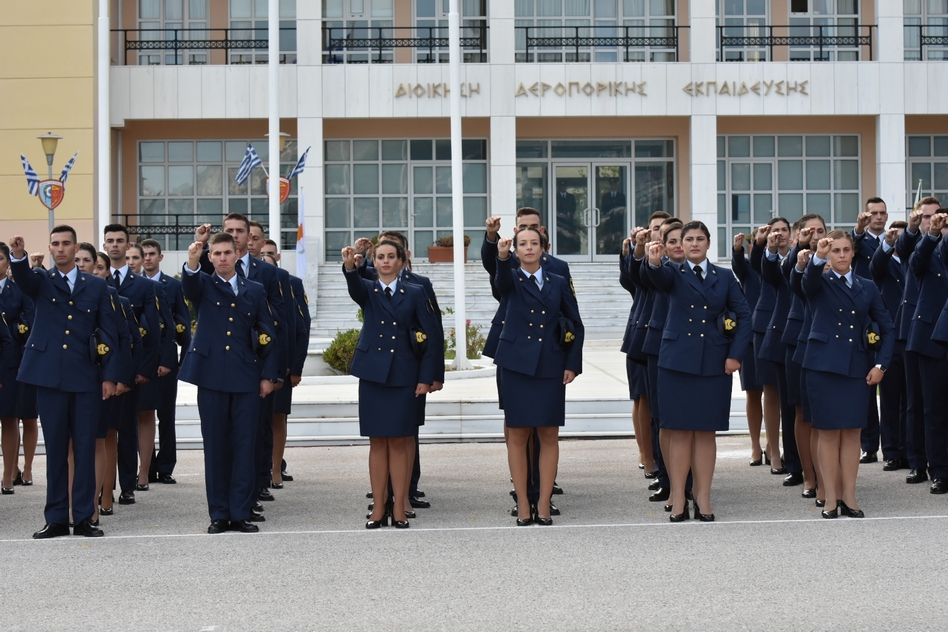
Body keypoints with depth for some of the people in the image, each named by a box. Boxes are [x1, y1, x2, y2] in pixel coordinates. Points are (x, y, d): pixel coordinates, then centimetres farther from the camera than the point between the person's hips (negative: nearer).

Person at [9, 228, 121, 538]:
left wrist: (111, 375, -1)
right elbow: (23, 278, -17)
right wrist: (18, 256, -39)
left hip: (86, 378, 0)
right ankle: (56, 518, 11)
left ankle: (84, 518, 9)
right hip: (49, 376, 0)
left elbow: (110, 334, 7)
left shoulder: (96, 286, 9)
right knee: (55, 448, 5)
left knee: (85, 448, 2)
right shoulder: (41, 280, 8)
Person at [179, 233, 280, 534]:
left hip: (246, 378, 1)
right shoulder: (203, 286, 7)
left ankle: (241, 514, 7)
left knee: (245, 447, 1)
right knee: (215, 447, 3)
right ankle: (219, 514, 10)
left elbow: (267, 335, 10)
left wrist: (269, 375, 2)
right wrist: (192, 261, -40)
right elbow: (188, 284, -18)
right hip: (211, 377, -1)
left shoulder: (255, 290, 11)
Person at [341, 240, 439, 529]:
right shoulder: (367, 291, 6)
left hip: (404, 376, -1)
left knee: (399, 443, 1)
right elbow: (354, 286, -19)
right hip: (373, 374, 1)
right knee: (377, 442, 4)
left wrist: (426, 377, -5)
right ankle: (379, 508, 9)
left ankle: (399, 509, 6)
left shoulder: (415, 294, 5)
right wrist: (350, 267, -42)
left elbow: (430, 337, 2)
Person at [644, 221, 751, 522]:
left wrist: (735, 354, -4)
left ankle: (703, 500, 10)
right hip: (678, 361, -1)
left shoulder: (724, 278, 9)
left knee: (706, 432, 4)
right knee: (679, 432, 0)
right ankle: (678, 501, 5)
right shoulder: (673, 274, 4)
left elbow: (744, 315, 7)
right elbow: (659, 278, -20)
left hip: (714, 363, 1)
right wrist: (654, 263, -43)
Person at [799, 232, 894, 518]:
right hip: (824, 365, -2)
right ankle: (831, 499, 4)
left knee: (852, 432, 2)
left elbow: (887, 329, 12)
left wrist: (881, 365, 0)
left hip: (857, 367, 2)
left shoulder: (867, 288, 11)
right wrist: (817, 258, -44)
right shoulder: (819, 283, 3)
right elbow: (809, 278, -22)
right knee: (829, 432, -1)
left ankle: (849, 497, 9)